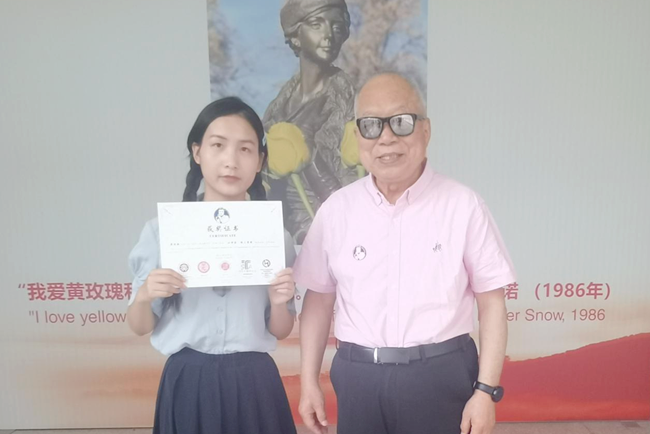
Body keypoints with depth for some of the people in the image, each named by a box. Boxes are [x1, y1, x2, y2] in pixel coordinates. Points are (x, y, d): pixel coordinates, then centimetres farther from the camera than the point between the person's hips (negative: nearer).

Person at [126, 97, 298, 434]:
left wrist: (279, 302, -15)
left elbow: (280, 332, 5)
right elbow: (140, 327, 3)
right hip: (188, 381, 0)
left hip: (253, 382, 1)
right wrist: (144, 296, -17)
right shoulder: (161, 230, -5)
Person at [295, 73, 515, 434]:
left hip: (443, 376, -1)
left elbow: (491, 300, -3)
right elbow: (319, 297, 5)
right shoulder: (336, 209, -1)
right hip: (358, 378, 2)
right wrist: (309, 381, 6)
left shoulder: (463, 205, -7)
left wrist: (486, 389, -6)